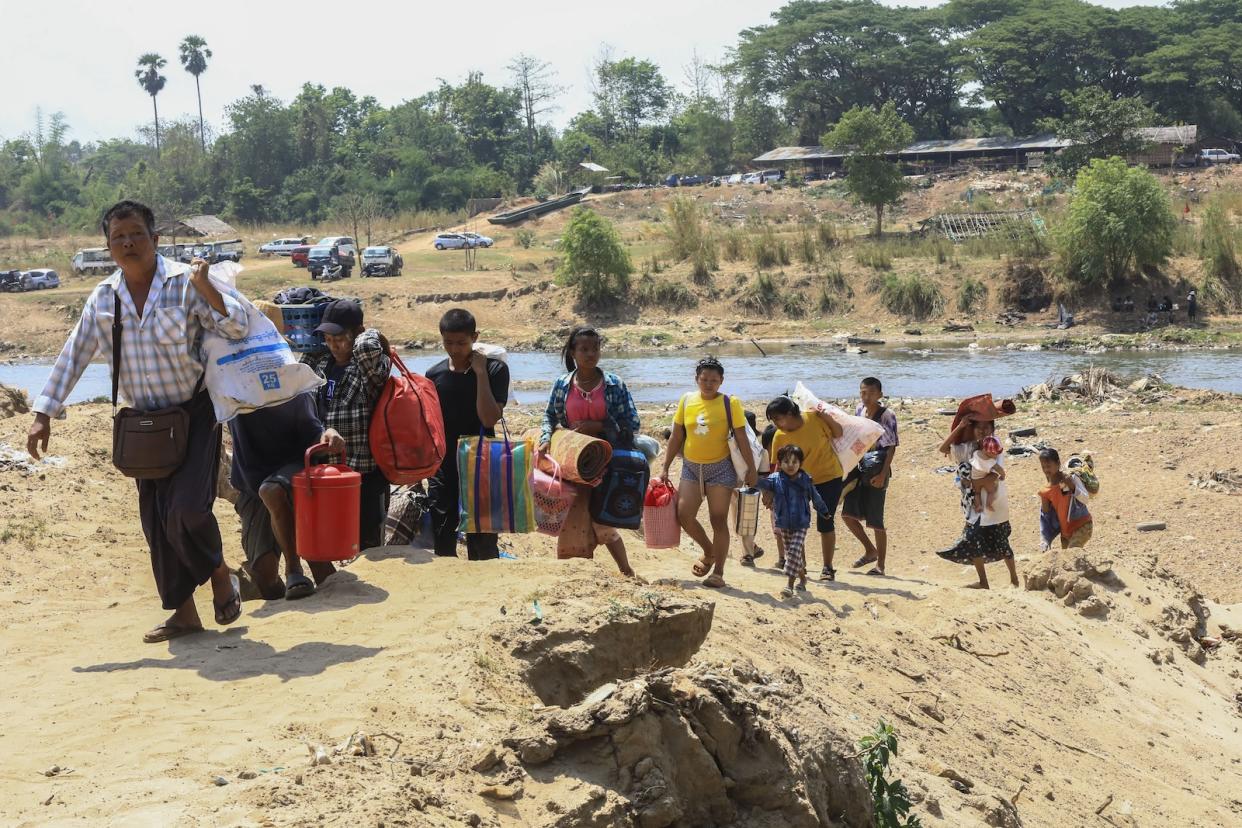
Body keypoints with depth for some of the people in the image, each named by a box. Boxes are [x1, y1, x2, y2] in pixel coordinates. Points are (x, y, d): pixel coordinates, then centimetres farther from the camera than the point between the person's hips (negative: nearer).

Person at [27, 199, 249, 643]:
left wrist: (204, 285, -29)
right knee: (156, 521, 4)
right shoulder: (103, 298, 3)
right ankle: (182, 612, 15)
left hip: (195, 414, -5)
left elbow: (237, 327, -16)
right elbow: (72, 357, 7)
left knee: (187, 509, -18)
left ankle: (220, 575, 11)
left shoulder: (185, 283, -11)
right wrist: (44, 414, 3)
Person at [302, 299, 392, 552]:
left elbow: (365, 346, -32)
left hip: (365, 474, -7)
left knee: (367, 546, 1)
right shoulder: (320, 362, 9)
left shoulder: (372, 366, -12)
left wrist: (373, 334, -13)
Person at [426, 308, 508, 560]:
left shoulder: (494, 369, -7)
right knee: (442, 547, 7)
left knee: (482, 545, -2)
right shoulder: (435, 375, 4)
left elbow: (490, 419, -18)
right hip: (442, 470, 4)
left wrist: (480, 373, -18)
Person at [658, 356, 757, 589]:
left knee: (718, 520, -2)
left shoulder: (730, 403, -5)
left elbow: (742, 439, -5)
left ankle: (718, 572, 5)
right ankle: (709, 551, 20)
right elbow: (676, 437, 8)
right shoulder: (687, 400, 3)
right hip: (691, 467, 3)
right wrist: (665, 467, 7)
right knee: (683, 514, -7)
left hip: (720, 467, -3)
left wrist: (751, 468, -7)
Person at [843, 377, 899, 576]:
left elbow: (891, 448, -14)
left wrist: (883, 474, -21)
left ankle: (880, 564, 11)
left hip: (876, 472, -6)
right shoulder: (859, 410, 7)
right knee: (848, 514, 4)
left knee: (875, 520, -2)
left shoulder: (887, 416, -12)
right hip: (858, 469, 6)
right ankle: (870, 550, 23)